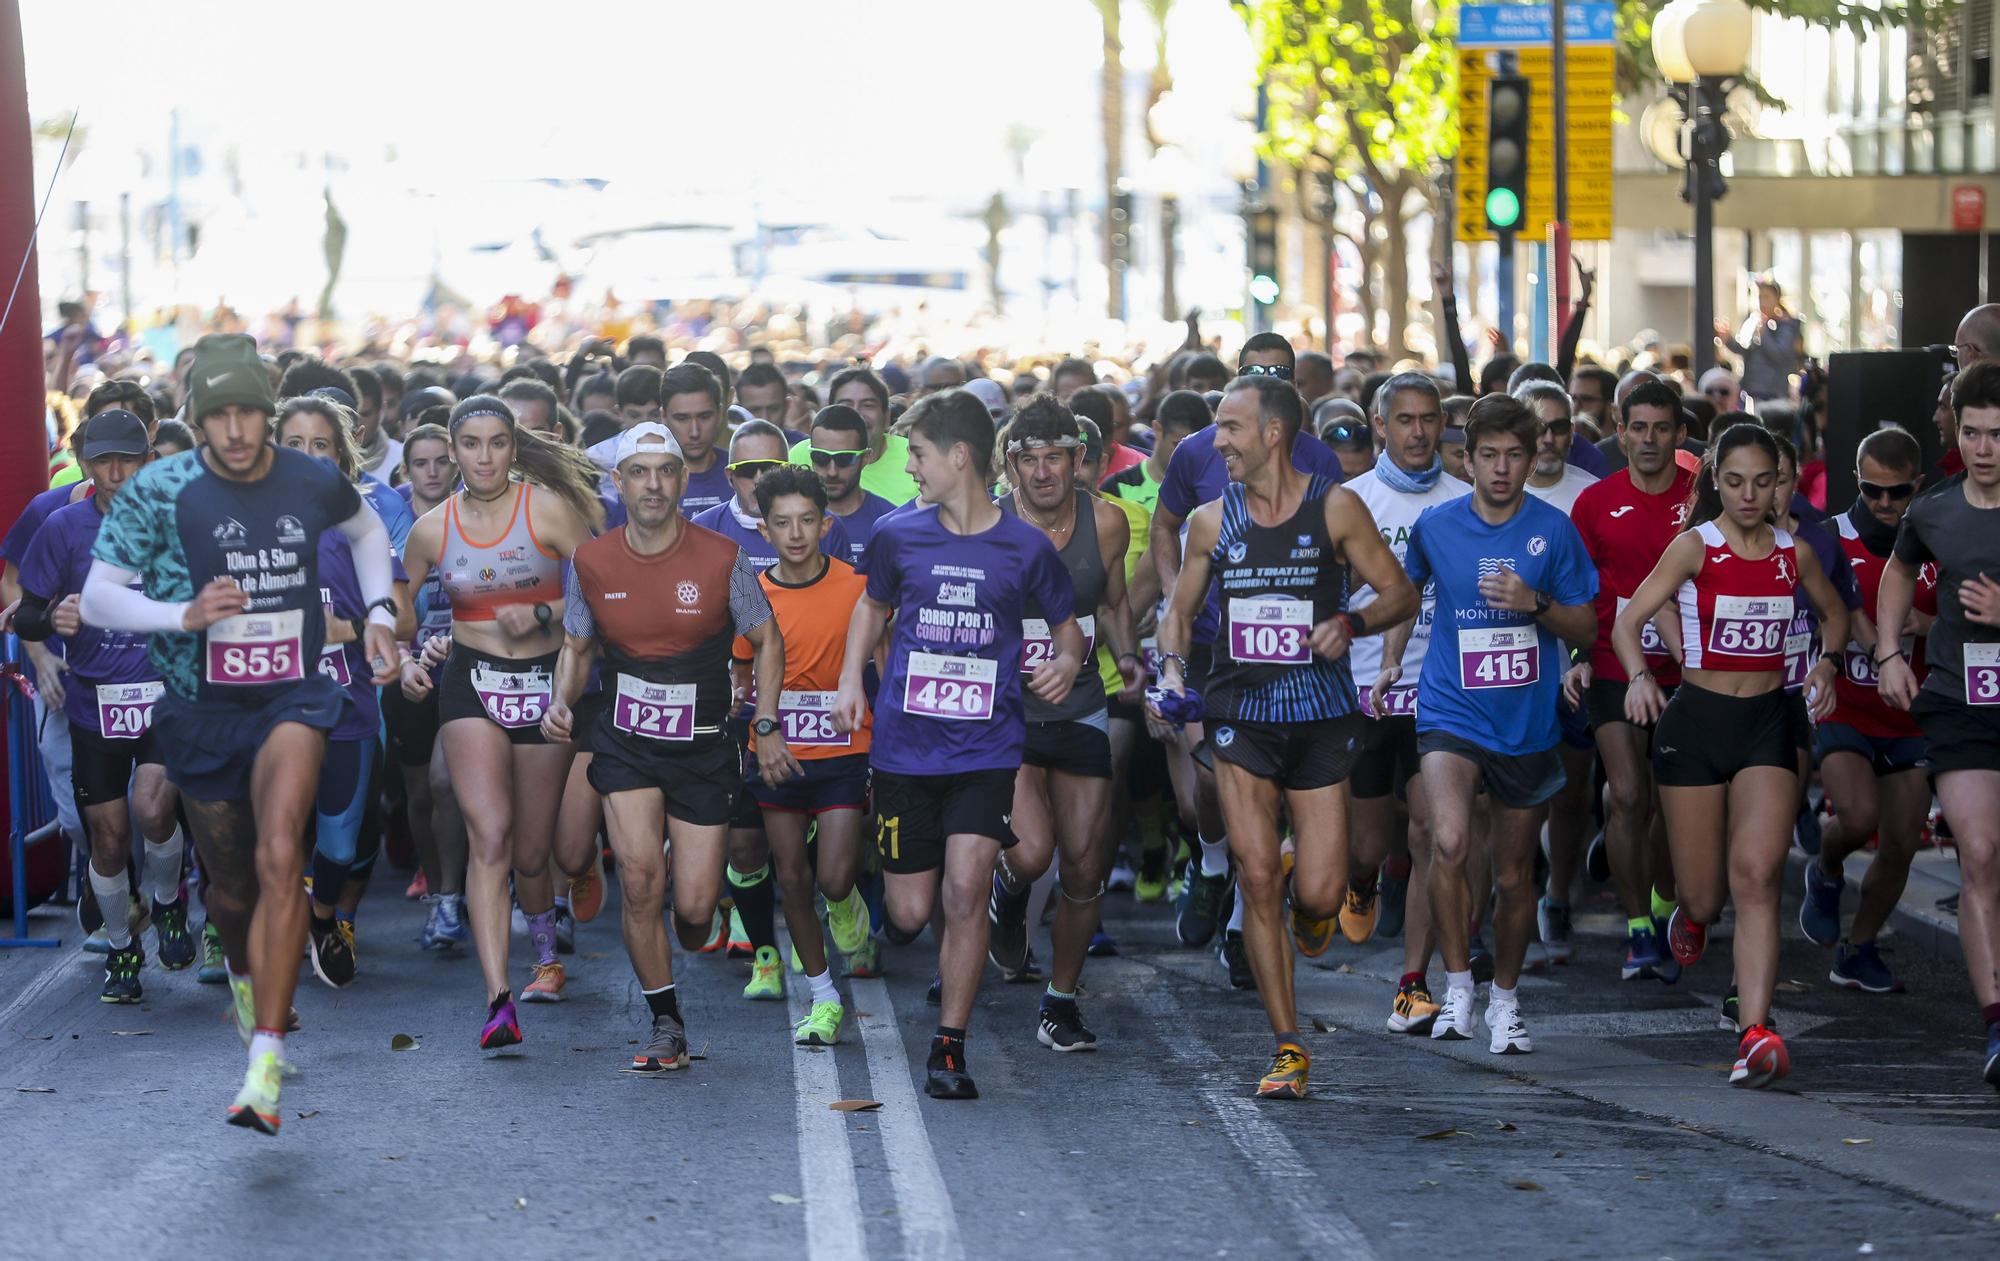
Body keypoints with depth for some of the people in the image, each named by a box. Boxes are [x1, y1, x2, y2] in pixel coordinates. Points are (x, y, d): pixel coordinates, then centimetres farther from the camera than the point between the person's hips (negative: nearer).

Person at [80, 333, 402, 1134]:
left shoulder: (314, 484, -3)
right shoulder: (159, 491, -11)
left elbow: (367, 531, 21)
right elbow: (97, 598, -9)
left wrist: (379, 614, 10)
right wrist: (186, 615, -23)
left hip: (291, 698, -1)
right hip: (200, 705, 1)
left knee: (279, 858, -24)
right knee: (229, 888, 13)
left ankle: (265, 1064, -27)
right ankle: (246, 974, 52)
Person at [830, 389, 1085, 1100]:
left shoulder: (1026, 548, -1)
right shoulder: (898, 536, 3)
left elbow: (1066, 625, 13)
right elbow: (874, 606, 22)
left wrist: (1067, 662, -9)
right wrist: (851, 678, 8)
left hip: (987, 748, -2)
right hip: (905, 743, 2)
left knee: (966, 890, -16)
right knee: (910, 913, 1)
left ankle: (949, 1047, -3)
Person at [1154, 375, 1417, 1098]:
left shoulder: (1335, 508, -2)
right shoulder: (1211, 522, 6)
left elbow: (1402, 595, 2)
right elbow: (1180, 611, 17)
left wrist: (1351, 623, -17)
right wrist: (1172, 667, -2)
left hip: (1320, 715, -2)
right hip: (1239, 714, 2)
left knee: (1318, 895, -7)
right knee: (1258, 880, -7)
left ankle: (1313, 914, 33)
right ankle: (1288, 1049, 1)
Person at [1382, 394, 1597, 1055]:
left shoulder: (1553, 530, -2)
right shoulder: (1436, 526, 0)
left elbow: (1586, 627, 3)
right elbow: (1405, 589, 21)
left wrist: (1535, 602, -14)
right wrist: (1390, 662, 15)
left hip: (1528, 723, 1)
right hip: (1451, 713, -1)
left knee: (1514, 875, 11)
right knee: (1449, 842, -26)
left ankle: (1504, 997, 32)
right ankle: (1457, 983, -11)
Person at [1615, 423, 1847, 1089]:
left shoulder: (1792, 552, 6)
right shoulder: (1695, 546, -4)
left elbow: (1834, 613, 25)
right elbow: (1627, 620, -10)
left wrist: (1826, 662, 5)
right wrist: (1639, 678, -29)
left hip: (1768, 722, 2)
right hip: (1696, 718, -1)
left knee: (1756, 874, -16)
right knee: (1704, 894, 3)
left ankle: (1757, 1034, -23)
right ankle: (1692, 915, 43)